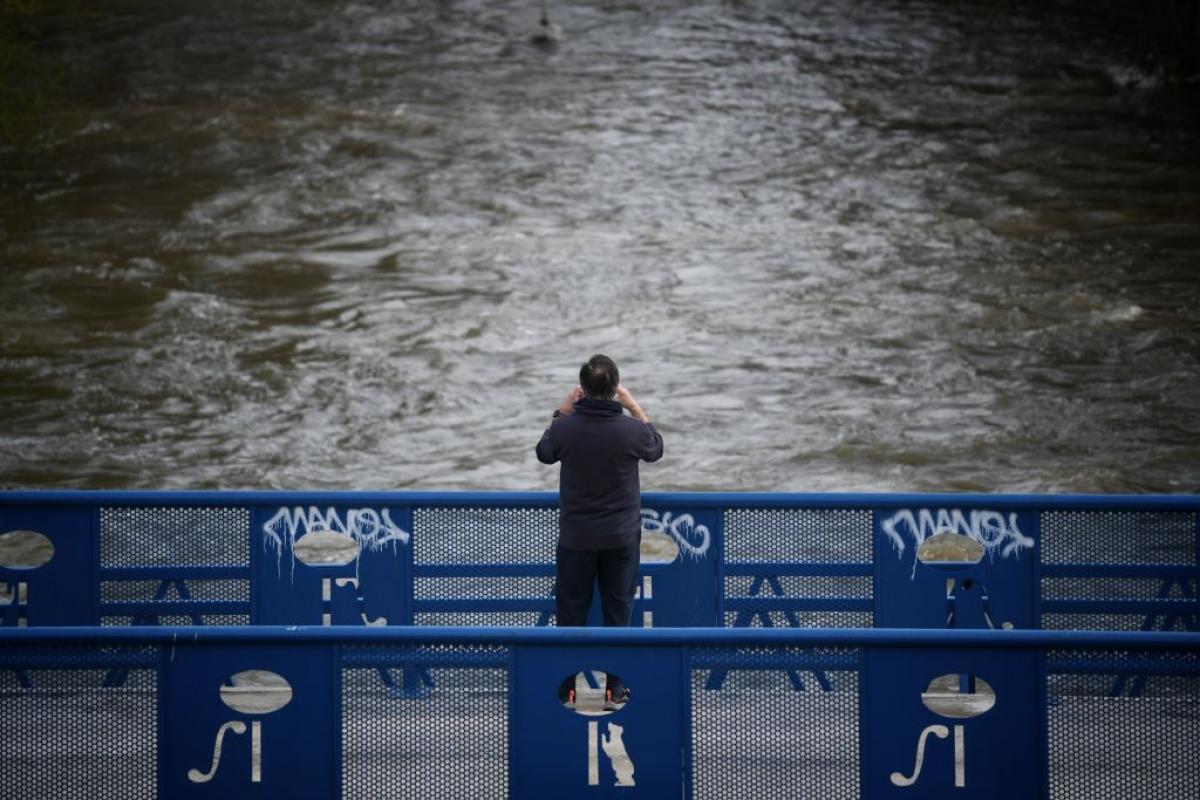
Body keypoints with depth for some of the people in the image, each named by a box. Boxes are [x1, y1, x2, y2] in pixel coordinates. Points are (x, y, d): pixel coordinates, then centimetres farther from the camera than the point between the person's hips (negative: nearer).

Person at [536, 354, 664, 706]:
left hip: (576, 537, 0)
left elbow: (545, 453, 7)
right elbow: (655, 449, 7)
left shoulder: (566, 428, -16)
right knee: (617, 612, 11)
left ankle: (567, 687, 14)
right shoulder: (631, 430, -17)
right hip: (621, 537, 0)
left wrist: (561, 412, 11)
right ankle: (614, 687, 15)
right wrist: (635, 409, 9)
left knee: (571, 612, 10)